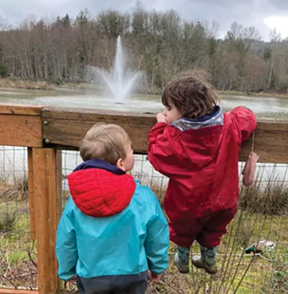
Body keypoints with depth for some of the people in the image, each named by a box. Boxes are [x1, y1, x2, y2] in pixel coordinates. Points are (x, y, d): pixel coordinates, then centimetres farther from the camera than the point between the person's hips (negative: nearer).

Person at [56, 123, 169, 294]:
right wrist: (158, 266, 11)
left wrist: (66, 271, 13)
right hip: (132, 274, -1)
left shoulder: (76, 199, -18)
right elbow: (157, 237, -9)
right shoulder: (142, 197, -22)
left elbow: (65, 241, -6)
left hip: (90, 275, 1)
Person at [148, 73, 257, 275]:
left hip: (187, 205, -3)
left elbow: (156, 155, -15)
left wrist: (160, 127, -8)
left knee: (182, 231, 27)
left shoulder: (173, 136, -28)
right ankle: (209, 261, 53)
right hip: (222, 200, 4)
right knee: (211, 232, 31)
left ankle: (182, 260, 50)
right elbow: (247, 118, 4)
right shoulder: (229, 126, -13)